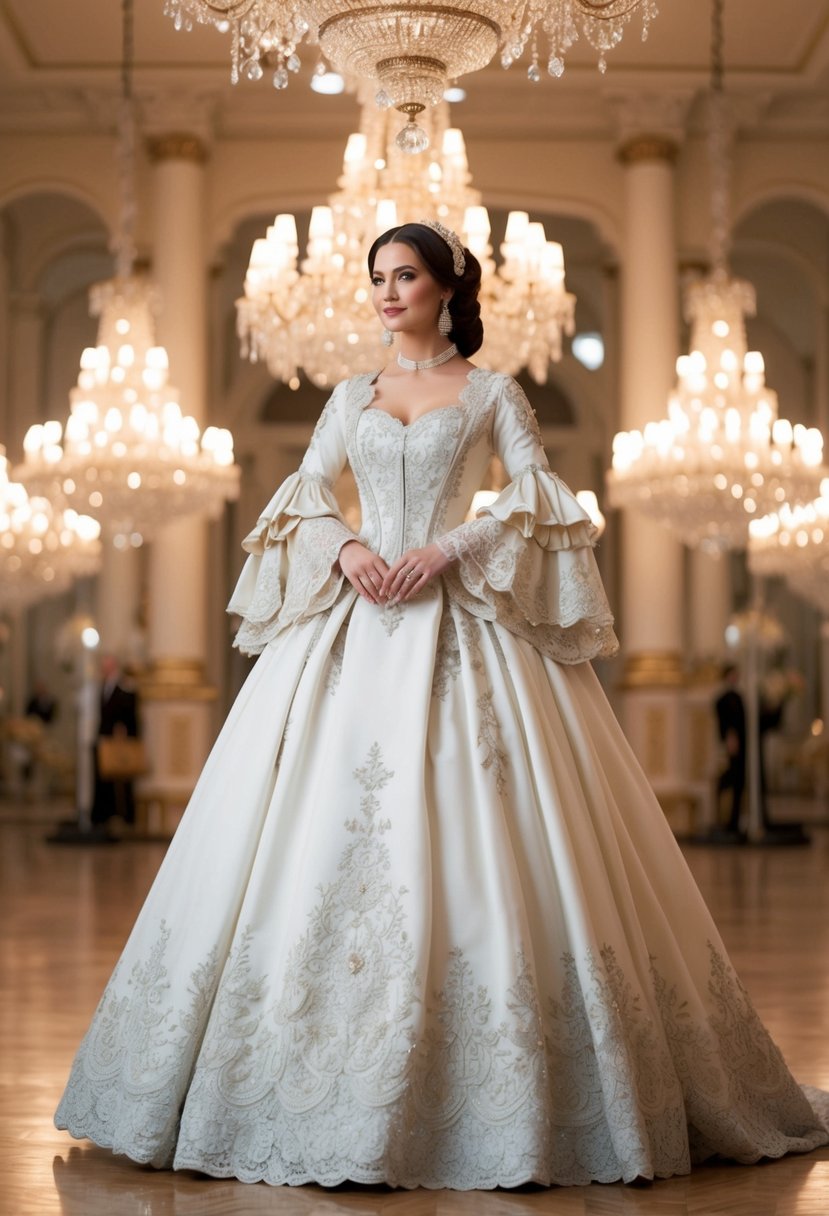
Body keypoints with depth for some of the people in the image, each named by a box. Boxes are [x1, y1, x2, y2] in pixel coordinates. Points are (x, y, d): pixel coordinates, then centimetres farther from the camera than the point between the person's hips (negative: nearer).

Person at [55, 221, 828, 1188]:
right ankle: (337, 1093, 3)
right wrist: (346, 547, -7)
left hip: (463, 622, -3)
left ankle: (480, 1087, -2)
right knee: (328, 819, -4)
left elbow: (537, 499, -1)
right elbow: (303, 492, 13)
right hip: (354, 617, 3)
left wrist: (448, 549, -14)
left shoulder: (490, 393, 7)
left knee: (470, 828, -10)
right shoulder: (351, 397, 17)